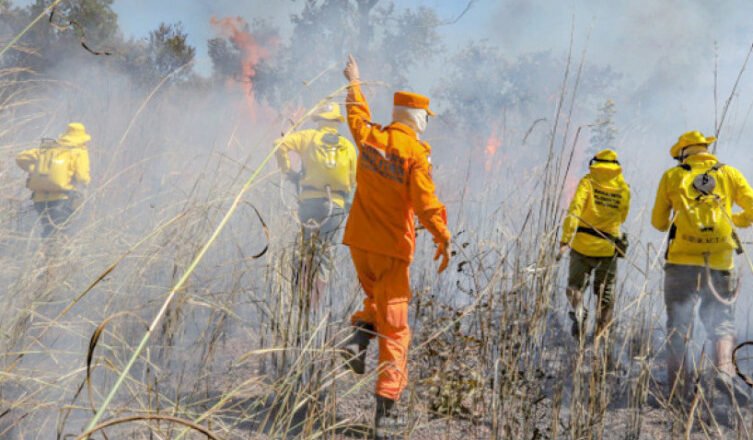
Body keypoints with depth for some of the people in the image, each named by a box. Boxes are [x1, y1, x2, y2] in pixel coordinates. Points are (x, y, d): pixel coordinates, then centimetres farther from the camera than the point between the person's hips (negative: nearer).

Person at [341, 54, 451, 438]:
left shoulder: (369, 137, 1)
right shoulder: (416, 153, -15)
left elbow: (357, 113, 22)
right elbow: (425, 202, -19)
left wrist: (354, 83, 40)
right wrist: (443, 240, -9)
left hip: (359, 240, 6)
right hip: (392, 247, -5)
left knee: (376, 299, 32)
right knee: (394, 327, 0)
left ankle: (359, 335, 2)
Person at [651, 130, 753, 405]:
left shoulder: (672, 177, 8)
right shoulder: (730, 174, 9)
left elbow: (658, 222, 12)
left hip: (682, 261, 0)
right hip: (720, 264, 0)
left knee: (678, 328, 5)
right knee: (722, 323, 7)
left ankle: (677, 392, 1)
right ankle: (725, 369, -20)